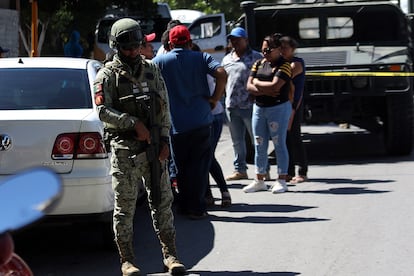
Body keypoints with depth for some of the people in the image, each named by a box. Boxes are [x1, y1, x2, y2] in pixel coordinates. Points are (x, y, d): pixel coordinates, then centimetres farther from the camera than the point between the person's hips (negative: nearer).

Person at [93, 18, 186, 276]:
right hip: (124, 148, -4)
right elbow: (103, 110, -10)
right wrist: (134, 123, -16)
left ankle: (170, 254, 11)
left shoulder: (151, 69, 11)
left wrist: (164, 139, 2)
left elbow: (164, 107, 11)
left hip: (154, 145, 4)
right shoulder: (108, 75, -2)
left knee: (162, 201, 5)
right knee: (125, 207, 0)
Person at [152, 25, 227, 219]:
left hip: (175, 124, 0)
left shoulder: (159, 61, 3)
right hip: (201, 121, 0)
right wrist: (215, 98, -3)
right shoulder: (201, 58, 2)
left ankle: (184, 206, 16)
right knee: (199, 166, 5)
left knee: (182, 167, 12)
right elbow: (221, 74, -14)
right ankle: (196, 208, 2)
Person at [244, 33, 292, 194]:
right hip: (259, 108, 6)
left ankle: (281, 180, 4)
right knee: (259, 146, 8)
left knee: (279, 144, -2)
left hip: (278, 108, -6)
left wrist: (257, 83, -5)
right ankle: (259, 180, 15)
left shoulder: (284, 66, -8)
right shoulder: (259, 64, 11)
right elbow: (249, 86, 4)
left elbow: (275, 85, -20)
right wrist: (265, 91, -13)